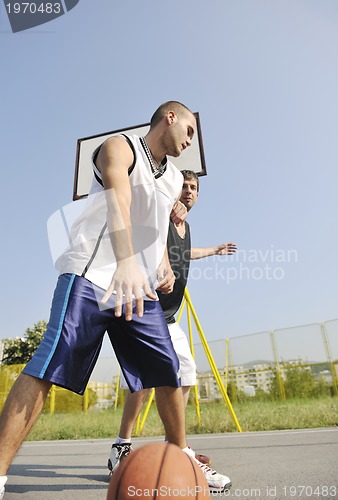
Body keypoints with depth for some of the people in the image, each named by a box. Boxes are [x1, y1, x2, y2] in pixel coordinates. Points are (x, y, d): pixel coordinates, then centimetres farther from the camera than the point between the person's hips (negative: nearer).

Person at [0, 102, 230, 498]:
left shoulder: (174, 179, 22)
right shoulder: (120, 148, 0)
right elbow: (118, 202, -22)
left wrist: (165, 268, 11)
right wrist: (126, 262, -40)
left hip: (139, 286, 7)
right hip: (91, 275, -6)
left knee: (168, 371, 5)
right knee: (48, 367, -14)